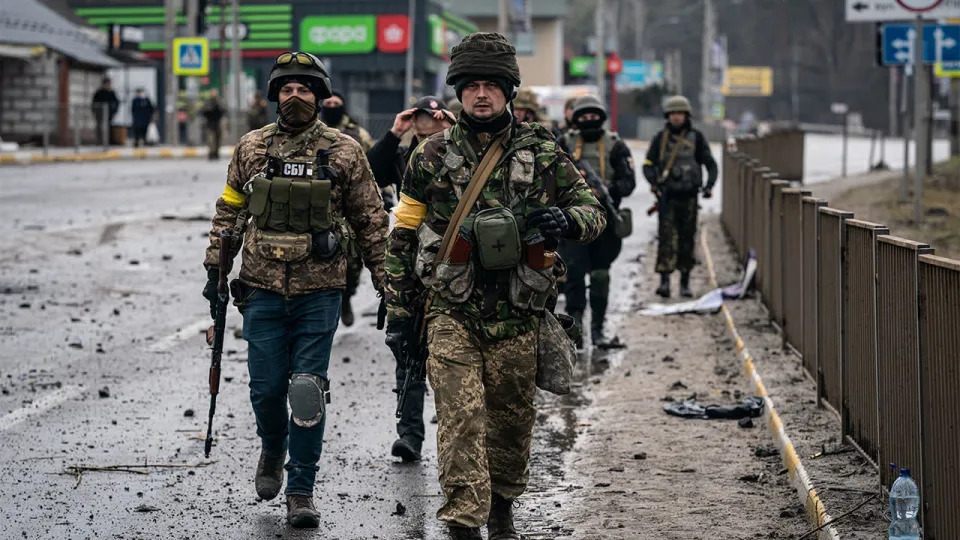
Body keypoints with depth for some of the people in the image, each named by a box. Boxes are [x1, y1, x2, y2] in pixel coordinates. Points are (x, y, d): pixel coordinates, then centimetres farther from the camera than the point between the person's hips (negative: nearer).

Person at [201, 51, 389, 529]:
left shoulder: (344, 152, 1)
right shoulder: (251, 149, 5)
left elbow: (371, 221, 6)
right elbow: (229, 213, 14)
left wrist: (386, 283, 4)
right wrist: (215, 269, 10)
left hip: (319, 291, -2)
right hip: (263, 289, 2)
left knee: (308, 391, -5)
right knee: (266, 387, 4)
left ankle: (301, 493, 5)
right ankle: (272, 450, 36)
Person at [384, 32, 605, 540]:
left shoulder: (542, 154, 3)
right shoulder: (432, 156, 2)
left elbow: (594, 211, 9)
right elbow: (401, 240, 8)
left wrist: (567, 221, -16)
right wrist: (398, 313, 5)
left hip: (517, 317, 2)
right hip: (452, 313, -2)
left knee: (512, 420, 13)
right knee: (461, 418, -13)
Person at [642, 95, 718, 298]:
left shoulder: (696, 138, 6)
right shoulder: (660, 139, 6)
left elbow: (711, 164, 5)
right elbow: (648, 164, 4)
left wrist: (709, 186, -11)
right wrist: (653, 182, -15)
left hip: (689, 196, 1)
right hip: (667, 196, -1)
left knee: (687, 238, 5)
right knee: (667, 236, -11)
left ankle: (685, 282, 14)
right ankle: (664, 281, -17)